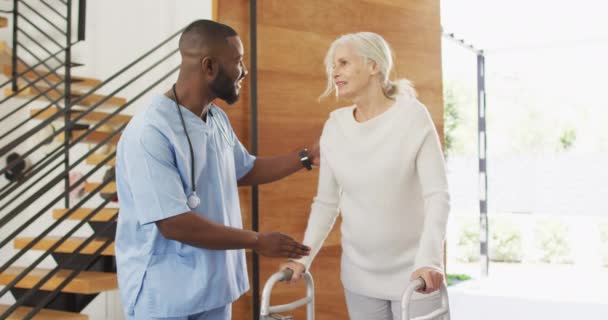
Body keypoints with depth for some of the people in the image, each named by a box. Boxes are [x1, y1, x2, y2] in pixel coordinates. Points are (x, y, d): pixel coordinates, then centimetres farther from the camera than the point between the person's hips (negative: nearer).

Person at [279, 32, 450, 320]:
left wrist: (429, 259, -26)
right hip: (360, 276, 3)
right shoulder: (335, 126, 2)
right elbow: (326, 202, 7)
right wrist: (303, 257, -2)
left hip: (413, 273, -3)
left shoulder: (412, 116, -9)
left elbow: (437, 195, -15)